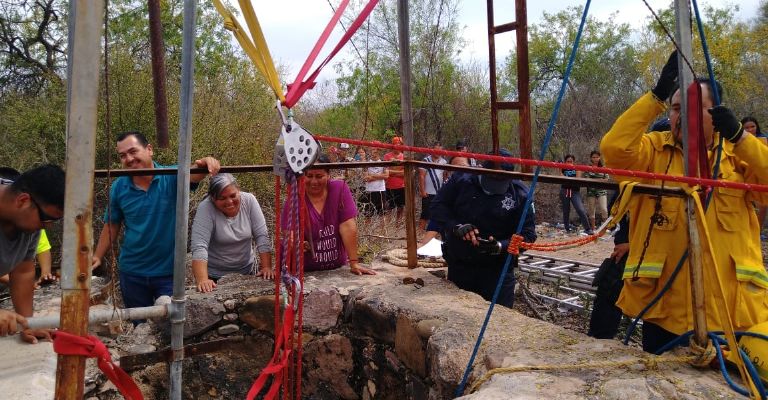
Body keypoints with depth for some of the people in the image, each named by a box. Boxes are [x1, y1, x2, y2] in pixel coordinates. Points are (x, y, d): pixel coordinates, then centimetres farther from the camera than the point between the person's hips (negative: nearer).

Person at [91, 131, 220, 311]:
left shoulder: (172, 177, -12)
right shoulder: (118, 187, -3)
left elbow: (193, 174, -33)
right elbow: (112, 226, 7)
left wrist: (205, 163, -54)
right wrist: (97, 256, 0)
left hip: (169, 270, -3)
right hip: (132, 273, 3)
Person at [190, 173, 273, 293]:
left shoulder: (249, 200, -12)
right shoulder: (205, 208, -20)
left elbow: (262, 236, -10)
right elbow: (199, 247, -28)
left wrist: (266, 267, -18)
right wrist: (202, 280, -39)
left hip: (247, 271, 3)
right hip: (214, 276, -3)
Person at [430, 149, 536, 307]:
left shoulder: (520, 194, -11)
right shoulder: (462, 180, -9)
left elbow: (528, 234, -10)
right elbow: (437, 206, -5)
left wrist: (499, 246, -27)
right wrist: (457, 227, -22)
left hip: (497, 271, -1)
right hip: (458, 266, 2)